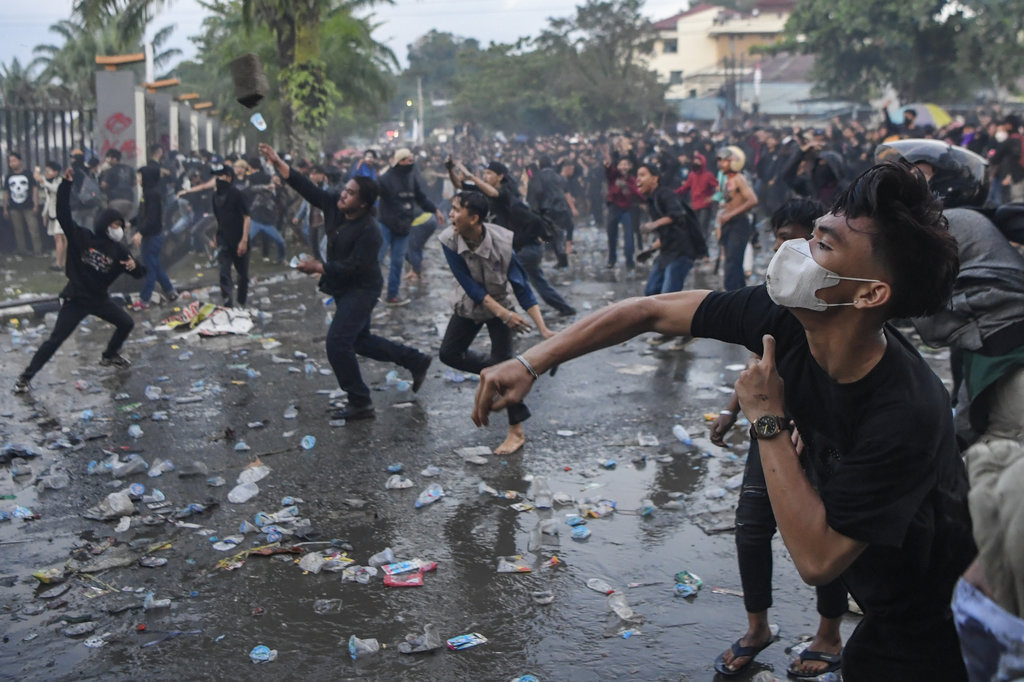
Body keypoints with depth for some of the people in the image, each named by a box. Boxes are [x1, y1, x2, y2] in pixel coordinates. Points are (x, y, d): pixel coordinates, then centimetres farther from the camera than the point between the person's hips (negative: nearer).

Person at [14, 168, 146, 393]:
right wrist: (66, 184, -31)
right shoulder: (81, 237, -11)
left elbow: (138, 273, -1)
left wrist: (134, 266, -26)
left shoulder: (118, 250, -2)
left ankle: (110, 356, 40)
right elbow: (63, 214, -21)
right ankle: (25, 377, 1)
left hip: (99, 299, 5)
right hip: (75, 299, -5)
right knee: (55, 340, -8)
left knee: (127, 324, 14)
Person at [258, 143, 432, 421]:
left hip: (361, 289, -9)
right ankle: (416, 361, 34)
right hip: (344, 288, 9)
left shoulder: (369, 231, -26)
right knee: (360, 340, 19)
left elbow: (353, 267, -26)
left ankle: (360, 404, -4)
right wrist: (279, 164, -10)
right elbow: (307, 188, -3)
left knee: (337, 342, -16)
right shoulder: (334, 205, -5)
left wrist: (319, 268, -22)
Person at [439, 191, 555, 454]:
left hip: (499, 303, -4)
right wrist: (504, 314, -32)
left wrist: (543, 329, -36)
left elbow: (521, 287, -29)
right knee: (449, 353, 8)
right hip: (469, 304, 4)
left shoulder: (500, 242, -32)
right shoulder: (449, 240, -26)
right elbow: (469, 285, -25)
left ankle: (516, 432, -1)